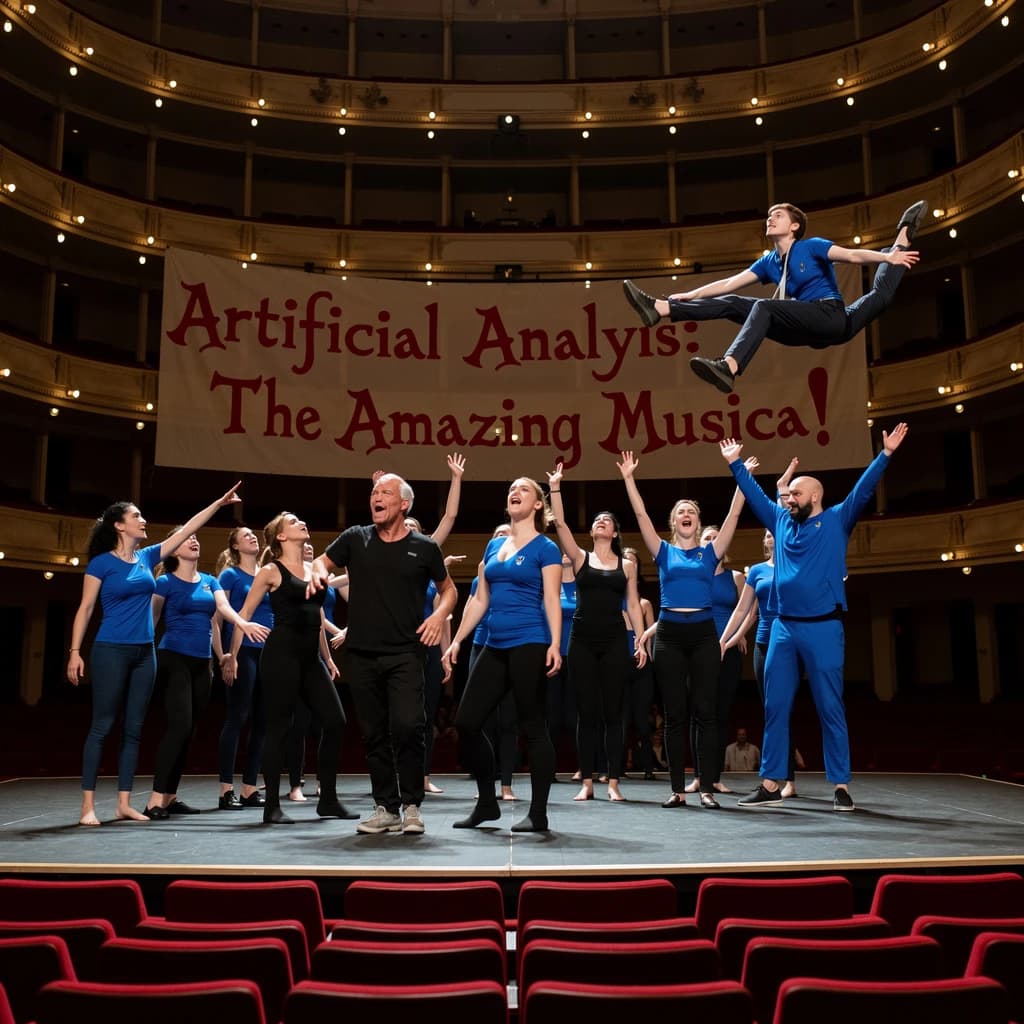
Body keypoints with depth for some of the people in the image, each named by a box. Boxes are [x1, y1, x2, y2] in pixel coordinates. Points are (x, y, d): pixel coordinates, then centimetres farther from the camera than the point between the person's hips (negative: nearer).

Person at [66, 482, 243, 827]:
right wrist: (75, 651, -12)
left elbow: (187, 529, 13)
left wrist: (219, 503, 12)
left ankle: (124, 804, 11)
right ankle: (88, 805, 0)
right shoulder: (102, 562, -5)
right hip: (111, 651, -6)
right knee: (102, 726, -4)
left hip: (144, 653, 6)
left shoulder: (147, 557, 10)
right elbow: (85, 609, -5)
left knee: (133, 729, 6)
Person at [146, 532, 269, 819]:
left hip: (201, 663, 6)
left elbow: (224, 607, -5)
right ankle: (155, 800, -15)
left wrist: (243, 623, -26)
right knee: (179, 725, -17)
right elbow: (150, 620, -3)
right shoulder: (165, 582, -2)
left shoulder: (210, 581, 12)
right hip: (174, 659, -6)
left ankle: (170, 797, 14)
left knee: (189, 730, 6)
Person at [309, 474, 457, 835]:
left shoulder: (424, 548, 2)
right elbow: (323, 561, 17)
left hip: (405, 653, -2)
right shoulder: (355, 538, 6)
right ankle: (386, 808, 19)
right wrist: (319, 572, -6)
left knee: (407, 726, -16)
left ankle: (411, 805, 0)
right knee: (374, 733, 8)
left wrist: (440, 614, -5)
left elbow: (448, 589, 14)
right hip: (360, 655, 3)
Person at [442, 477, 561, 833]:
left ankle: (538, 813, 7)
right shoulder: (493, 546, 16)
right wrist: (457, 640, 14)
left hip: (530, 645, -7)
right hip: (495, 647, 7)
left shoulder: (545, 548, -1)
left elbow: (551, 600, -8)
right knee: (467, 722, 4)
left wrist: (555, 644, -20)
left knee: (532, 726, -2)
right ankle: (487, 802, 19)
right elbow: (479, 600, 18)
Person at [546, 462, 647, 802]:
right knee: (587, 712, 2)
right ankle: (587, 783, 8)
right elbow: (559, 523, -4)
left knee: (613, 712, 2)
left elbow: (633, 604, 7)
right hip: (583, 640, 0)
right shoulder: (580, 558, 7)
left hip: (615, 641, 0)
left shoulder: (626, 565, 9)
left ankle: (613, 783, 6)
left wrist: (641, 641, 0)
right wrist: (555, 487, -10)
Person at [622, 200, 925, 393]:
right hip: (807, 329, 6)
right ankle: (660, 308, -16)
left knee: (763, 307, -29)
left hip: (831, 317, -6)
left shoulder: (811, 247, 2)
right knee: (732, 304, -4)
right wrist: (690, 294, 7)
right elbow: (730, 283, 14)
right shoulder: (768, 263, 18)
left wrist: (888, 256, -27)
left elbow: (853, 255, -11)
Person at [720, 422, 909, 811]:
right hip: (783, 628, 5)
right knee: (775, 708, 4)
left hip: (823, 628, -4)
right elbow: (755, 495, 25)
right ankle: (770, 784, 10)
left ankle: (841, 786, 6)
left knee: (830, 709, 0)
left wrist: (885, 454, -12)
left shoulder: (837, 520, 4)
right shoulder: (781, 521, 15)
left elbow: (863, 490, -4)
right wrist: (735, 464, 27)